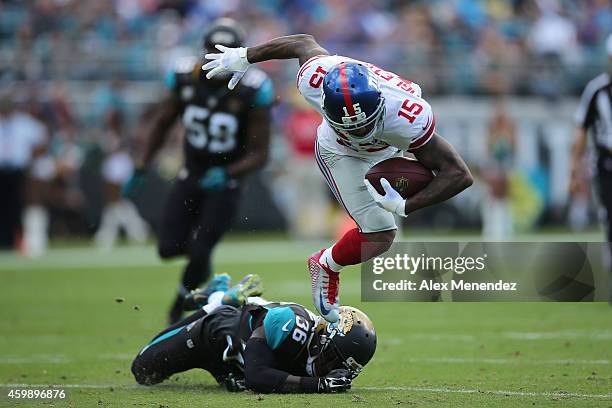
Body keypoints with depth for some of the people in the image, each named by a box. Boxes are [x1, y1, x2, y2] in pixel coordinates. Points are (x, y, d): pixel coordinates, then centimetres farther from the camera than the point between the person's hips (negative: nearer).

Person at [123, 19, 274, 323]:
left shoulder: (250, 92, -21)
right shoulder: (187, 78, -11)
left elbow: (259, 153, -16)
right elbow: (162, 124, 6)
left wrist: (227, 174, -32)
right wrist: (142, 169, 4)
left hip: (224, 183, -3)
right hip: (191, 176, 4)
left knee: (198, 254, -11)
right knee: (169, 248, -4)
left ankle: (181, 304, 18)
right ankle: (199, 249, 33)